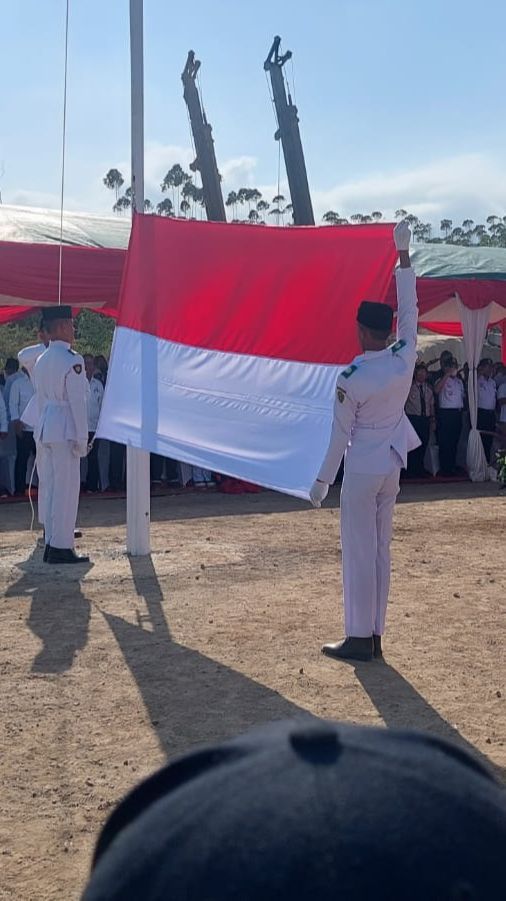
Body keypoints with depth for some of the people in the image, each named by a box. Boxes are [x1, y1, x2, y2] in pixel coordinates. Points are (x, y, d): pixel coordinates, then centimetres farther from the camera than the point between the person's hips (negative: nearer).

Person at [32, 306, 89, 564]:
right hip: (65, 430, -9)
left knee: (52, 488, 13)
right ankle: (61, 547, -3)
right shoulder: (72, 360, -12)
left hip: (45, 429, 9)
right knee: (67, 489, -4)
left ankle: (51, 543, 16)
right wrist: (82, 439, -12)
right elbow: (77, 402, -14)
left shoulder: (41, 361, 14)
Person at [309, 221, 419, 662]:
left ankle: (359, 639, 4)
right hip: (392, 468, 6)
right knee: (381, 551, 11)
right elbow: (409, 311, 7)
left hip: (362, 471, -6)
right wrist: (404, 255, 12)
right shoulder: (405, 358, -5)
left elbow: (340, 434, -11)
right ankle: (374, 635, 16)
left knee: (359, 554, 0)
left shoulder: (351, 378, -16)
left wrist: (322, 480, -1)